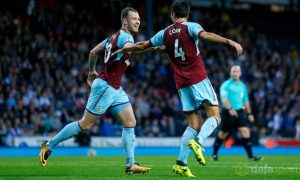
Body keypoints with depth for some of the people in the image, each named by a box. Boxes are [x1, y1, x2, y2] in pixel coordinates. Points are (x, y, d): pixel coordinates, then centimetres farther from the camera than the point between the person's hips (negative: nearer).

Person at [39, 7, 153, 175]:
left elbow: (93, 52, 21)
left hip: (115, 88, 10)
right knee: (85, 125, -2)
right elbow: (129, 48, -41)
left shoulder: (115, 36, 13)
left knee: (130, 122, 2)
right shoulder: (125, 36, -15)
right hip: (105, 86, -10)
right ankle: (49, 145, 10)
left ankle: (131, 165, 0)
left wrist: (92, 71, 32)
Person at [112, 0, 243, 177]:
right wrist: (230, 41, -30)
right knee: (214, 116, -1)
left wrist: (123, 50, 38)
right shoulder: (191, 27, -1)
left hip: (182, 83, 5)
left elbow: (143, 45, 23)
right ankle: (198, 142, -29)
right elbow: (206, 35, -22)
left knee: (194, 124, 9)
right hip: (198, 79, -5)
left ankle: (181, 163, -1)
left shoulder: (165, 33, 13)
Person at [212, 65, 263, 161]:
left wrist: (249, 113, 18)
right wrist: (230, 109, -33)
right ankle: (214, 153, 25)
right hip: (228, 113, -4)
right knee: (223, 134, 6)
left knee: (245, 131, -10)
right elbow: (224, 98, -19)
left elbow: (245, 100, 21)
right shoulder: (226, 85, -6)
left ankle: (251, 156, -12)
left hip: (240, 112, 4)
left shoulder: (242, 86, 13)